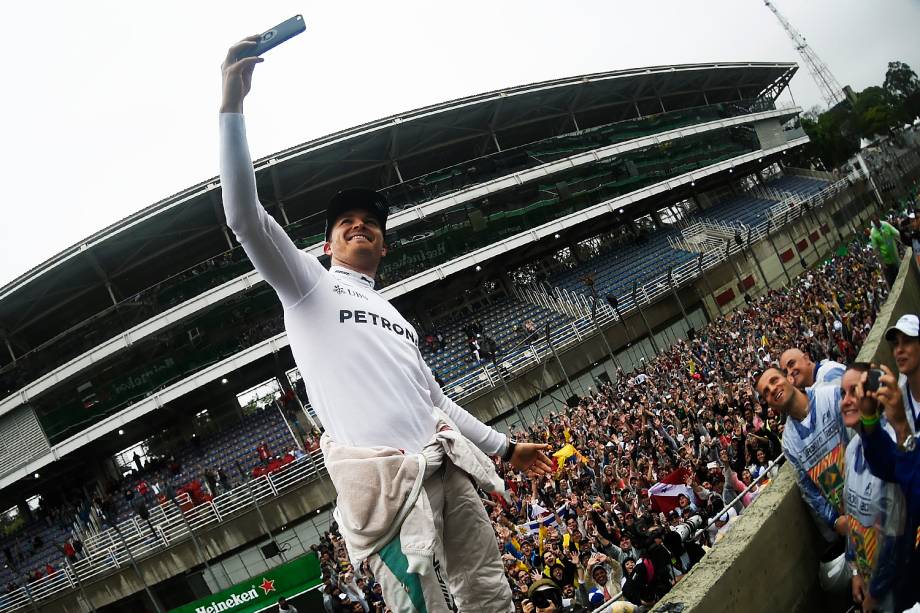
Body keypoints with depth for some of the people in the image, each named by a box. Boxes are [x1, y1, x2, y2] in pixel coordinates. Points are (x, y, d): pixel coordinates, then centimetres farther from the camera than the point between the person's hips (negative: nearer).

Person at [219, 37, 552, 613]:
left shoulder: (395, 316, 31)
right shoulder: (308, 283, 12)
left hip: (447, 465, 7)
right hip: (382, 475, -7)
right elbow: (245, 215, -3)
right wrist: (233, 102, -8)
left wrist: (504, 445, 32)